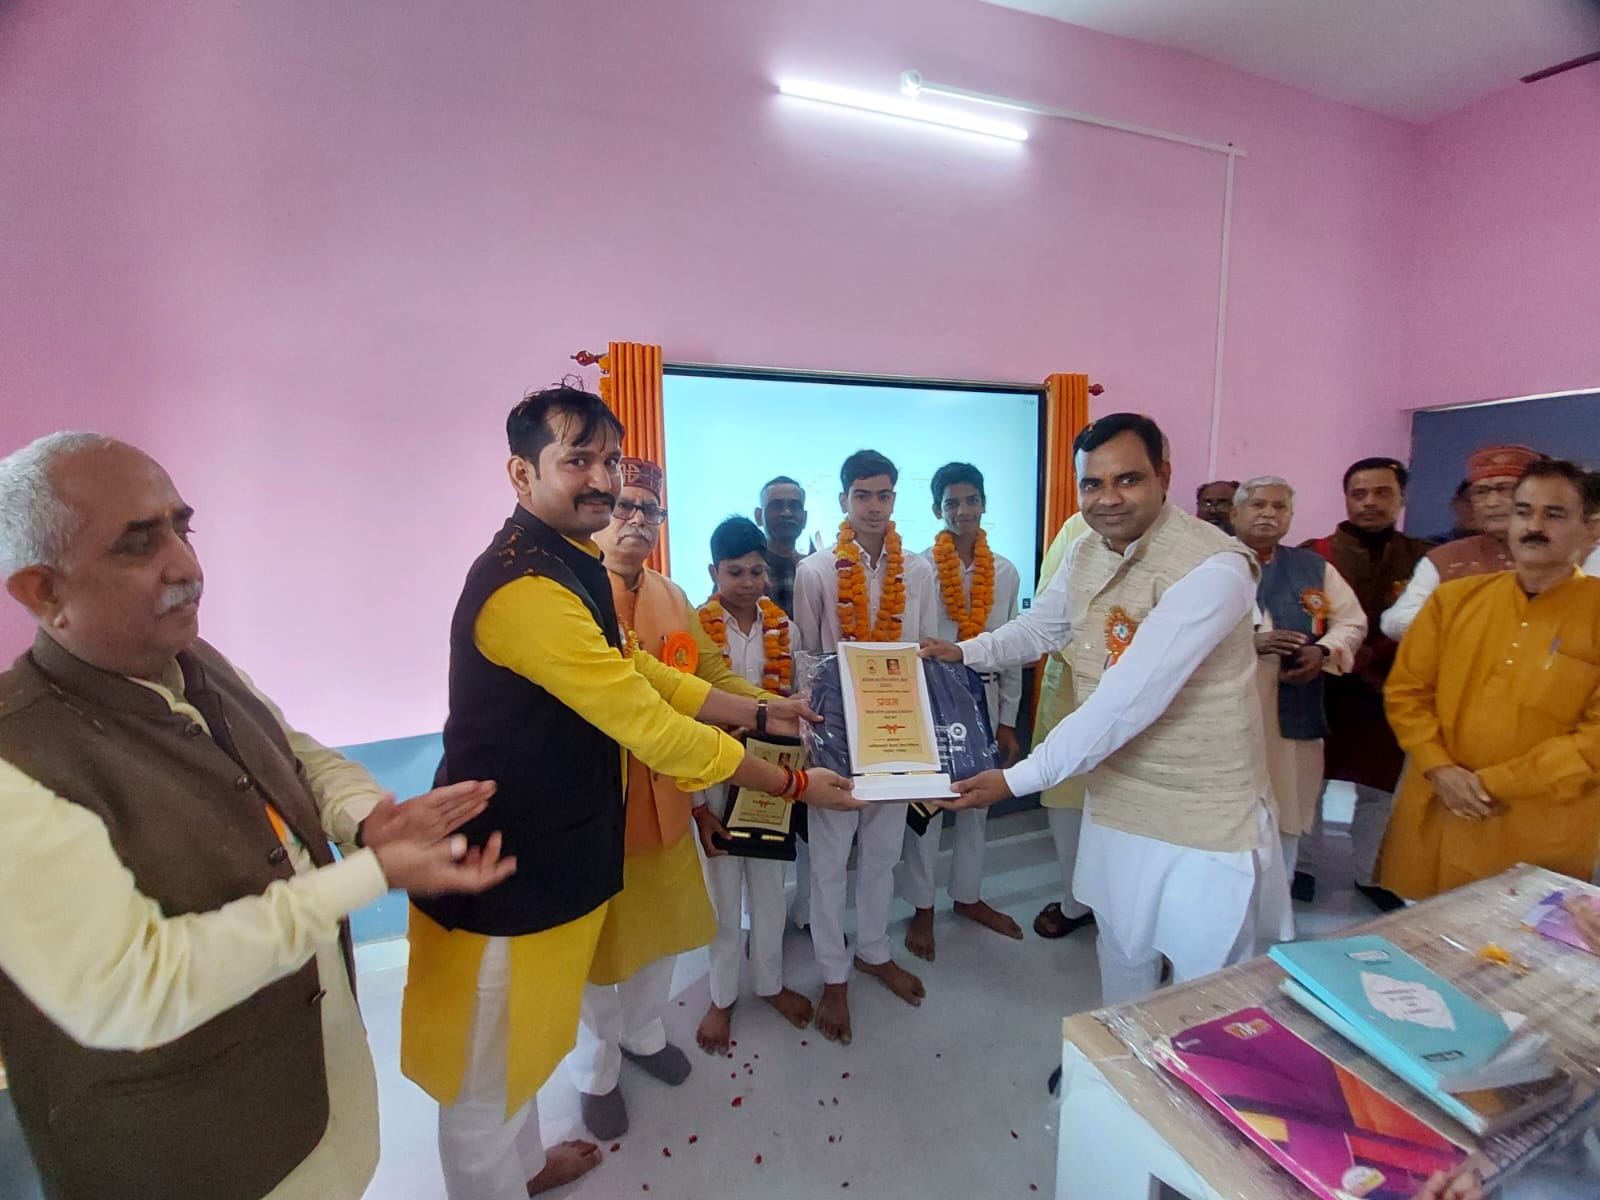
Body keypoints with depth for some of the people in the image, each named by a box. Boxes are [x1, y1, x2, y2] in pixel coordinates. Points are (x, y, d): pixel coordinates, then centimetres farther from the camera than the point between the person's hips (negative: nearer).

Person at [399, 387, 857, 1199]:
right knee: (485, 1066, 16)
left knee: (523, 1033, 30)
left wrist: (760, 712, 6)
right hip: (501, 868, -10)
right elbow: (653, 729, -28)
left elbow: (640, 671, 10)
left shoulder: (570, 564, 5)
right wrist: (793, 784, -18)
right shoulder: (526, 584, -29)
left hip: (547, 849, 10)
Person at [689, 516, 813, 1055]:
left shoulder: (783, 629, -2)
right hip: (716, 778, -3)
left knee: (769, 884, 18)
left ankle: (770, 981, 41)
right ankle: (723, 996, 36)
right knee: (723, 891, 13)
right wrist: (698, 804, -12)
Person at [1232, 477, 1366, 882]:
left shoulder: (1314, 567, 13)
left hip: (1293, 715, 4)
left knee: (1285, 812, 14)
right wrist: (1247, 641, -23)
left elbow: (1352, 622, 15)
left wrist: (1324, 652, -5)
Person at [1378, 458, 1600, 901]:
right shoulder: (1454, 598, 3)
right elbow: (1405, 690, 4)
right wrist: (1440, 770, -9)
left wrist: (1493, 783, -15)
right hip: (1435, 818, 3)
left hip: (1540, 837, -2)